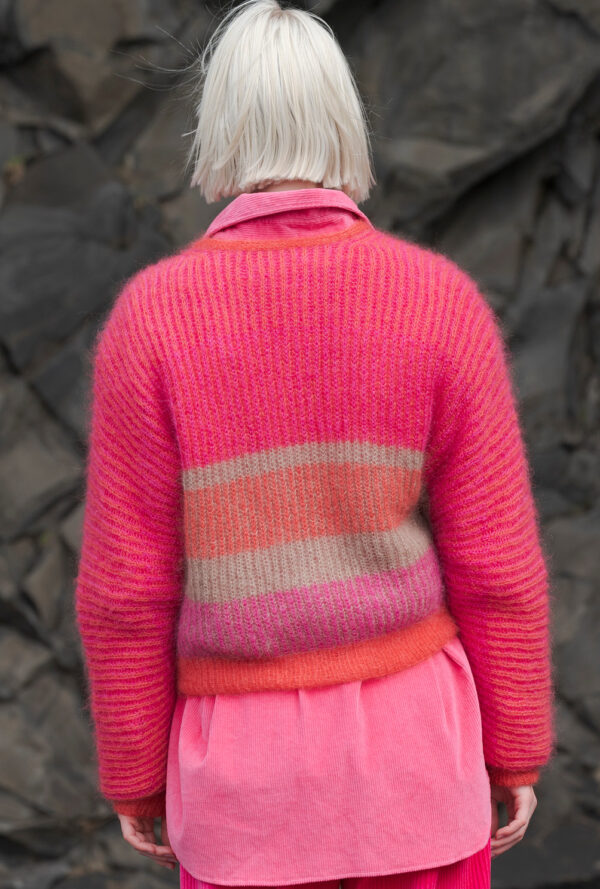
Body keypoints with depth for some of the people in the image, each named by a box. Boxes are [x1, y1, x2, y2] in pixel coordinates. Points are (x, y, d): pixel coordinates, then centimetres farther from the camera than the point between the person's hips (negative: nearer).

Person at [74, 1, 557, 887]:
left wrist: (135, 773, 5)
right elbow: (497, 562, -8)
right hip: (414, 738, 1)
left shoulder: (149, 315, -12)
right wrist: (517, 749, 6)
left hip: (248, 756, 0)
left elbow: (126, 584, -9)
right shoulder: (444, 301, -11)